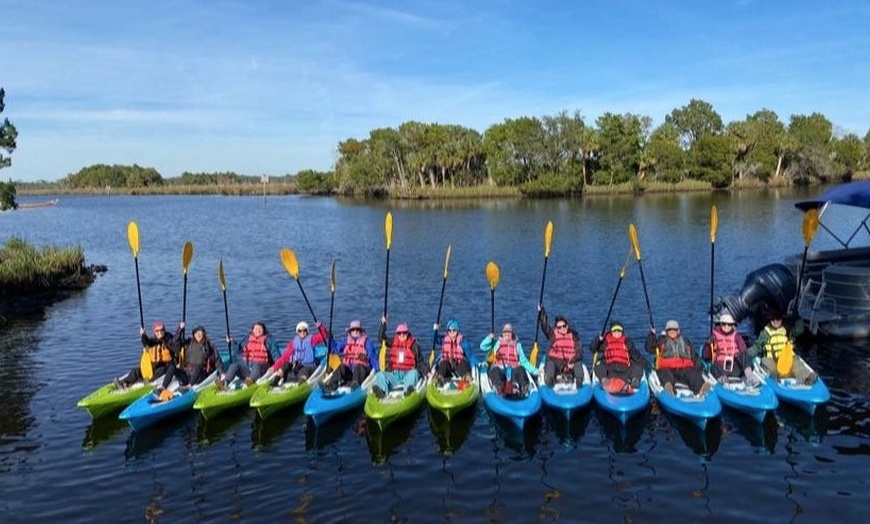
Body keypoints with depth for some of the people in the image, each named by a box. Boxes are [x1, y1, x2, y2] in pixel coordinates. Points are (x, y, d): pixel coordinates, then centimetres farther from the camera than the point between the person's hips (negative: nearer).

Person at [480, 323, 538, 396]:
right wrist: (490, 337, -6)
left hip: (513, 370, 1)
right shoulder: (496, 343, 22)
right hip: (499, 369, -1)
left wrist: (535, 371, 12)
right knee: (495, 370, -36)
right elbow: (483, 347, 11)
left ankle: (523, 388, -51)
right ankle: (499, 388, -59)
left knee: (521, 369, -32)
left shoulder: (517, 345, 25)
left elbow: (524, 361, 22)